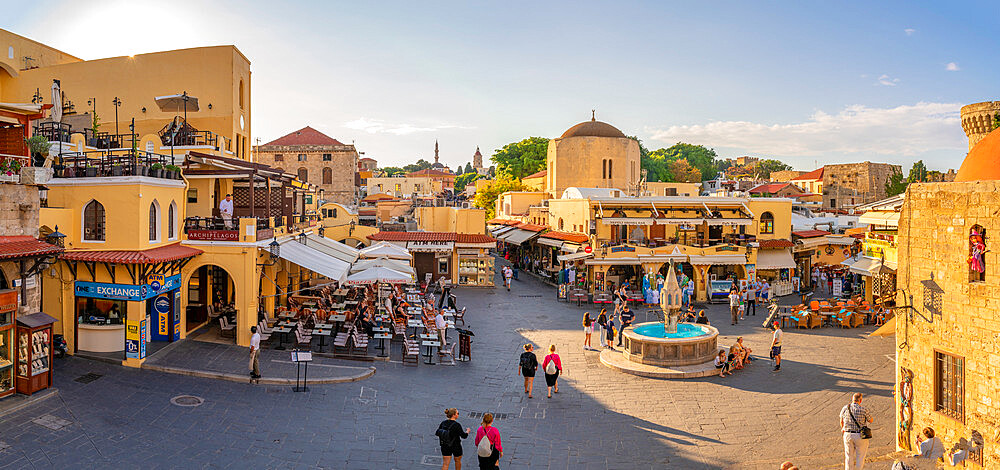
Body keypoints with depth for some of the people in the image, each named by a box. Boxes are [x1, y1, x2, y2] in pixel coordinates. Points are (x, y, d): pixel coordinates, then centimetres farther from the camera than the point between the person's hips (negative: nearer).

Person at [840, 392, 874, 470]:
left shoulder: (845, 408, -2)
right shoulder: (863, 410, -13)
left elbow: (841, 421, 10)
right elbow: (871, 420, 2)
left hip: (848, 434, 3)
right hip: (860, 436, -3)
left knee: (849, 456, 14)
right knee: (860, 457, 11)